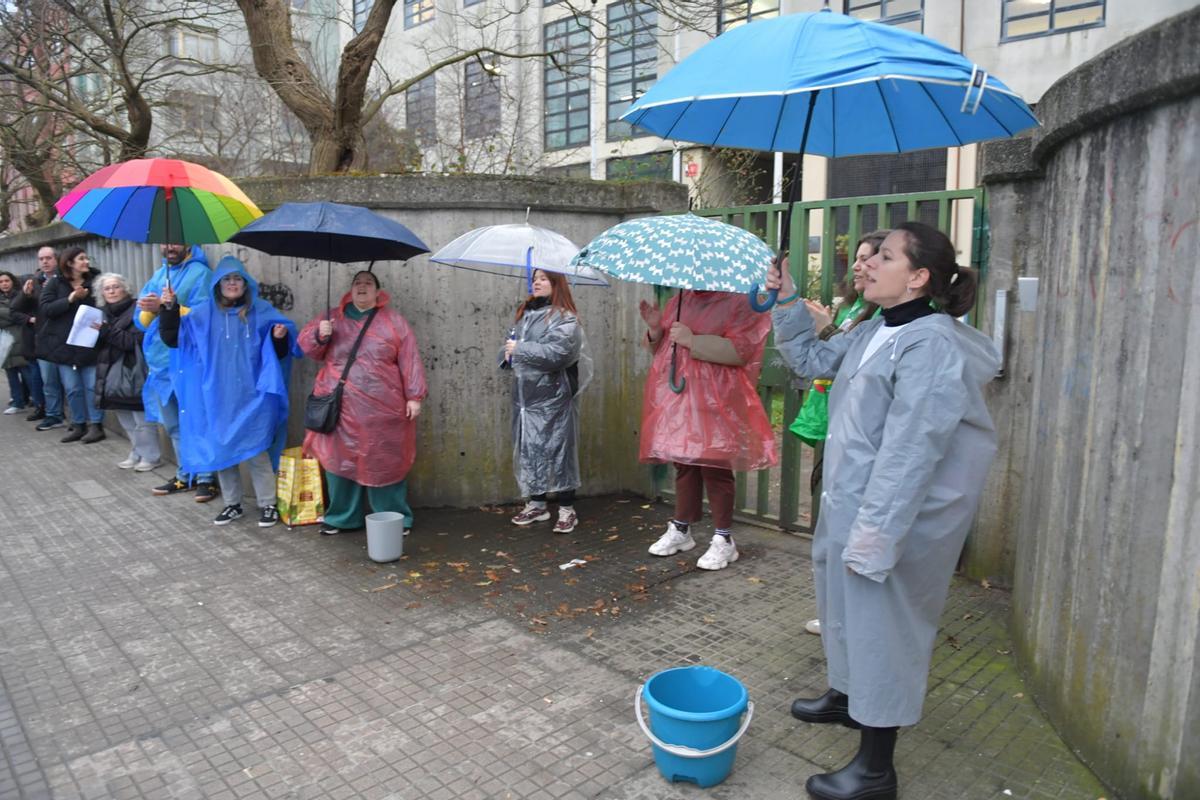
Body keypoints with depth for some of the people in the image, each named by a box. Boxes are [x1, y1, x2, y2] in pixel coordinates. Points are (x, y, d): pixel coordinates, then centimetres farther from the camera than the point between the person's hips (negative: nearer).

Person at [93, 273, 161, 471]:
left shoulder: (136, 310, -7)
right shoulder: (102, 313, 14)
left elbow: (135, 341, -17)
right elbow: (97, 344, 15)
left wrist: (108, 331, -23)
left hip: (132, 373, -7)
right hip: (111, 374, 7)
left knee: (142, 419, -4)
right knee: (126, 419, 12)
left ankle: (151, 456, 5)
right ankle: (137, 453, 22)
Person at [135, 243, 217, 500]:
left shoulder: (201, 273, -5)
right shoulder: (158, 275, 16)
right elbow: (141, 320, 12)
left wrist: (165, 306, -21)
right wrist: (150, 310, -9)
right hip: (162, 362, 7)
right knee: (173, 425, 14)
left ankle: (206, 478, 4)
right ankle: (185, 475, 25)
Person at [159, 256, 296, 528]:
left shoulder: (261, 311, 1)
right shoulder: (203, 313, 6)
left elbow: (278, 352, 3)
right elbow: (172, 339, 2)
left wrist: (280, 338, -20)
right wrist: (169, 309, -12)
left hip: (251, 396, -3)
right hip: (217, 397, 3)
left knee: (255, 450, -3)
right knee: (221, 449, 9)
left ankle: (268, 505, 8)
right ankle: (233, 504, 23)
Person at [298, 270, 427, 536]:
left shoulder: (393, 321, 5)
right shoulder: (333, 317, 12)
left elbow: (409, 361, 0)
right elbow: (306, 344, 13)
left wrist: (414, 396, -6)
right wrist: (320, 335, -10)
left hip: (382, 409, -2)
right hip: (341, 408, 2)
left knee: (385, 462, 3)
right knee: (341, 461, 6)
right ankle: (342, 517, 22)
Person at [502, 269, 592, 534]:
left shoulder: (565, 319, -8)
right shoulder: (526, 313, 15)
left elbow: (556, 353, -21)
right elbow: (514, 342, 25)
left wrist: (519, 349, -15)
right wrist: (508, 355, 2)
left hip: (552, 397, -7)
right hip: (524, 395, 7)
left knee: (557, 448, -2)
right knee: (528, 449, 11)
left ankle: (567, 509, 9)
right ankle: (537, 504, 25)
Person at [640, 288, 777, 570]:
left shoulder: (739, 303, -4)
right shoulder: (679, 300, 16)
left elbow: (740, 351, -17)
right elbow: (660, 348, 22)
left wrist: (693, 340, -20)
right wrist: (655, 329, 1)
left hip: (713, 404, -6)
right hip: (675, 399, 6)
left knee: (715, 468, -3)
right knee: (683, 465, 14)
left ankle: (724, 540, 9)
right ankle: (681, 530, 27)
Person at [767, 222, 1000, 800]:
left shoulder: (931, 344, -22)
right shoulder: (874, 332, 7)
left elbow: (908, 453, -26)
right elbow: (812, 359, 21)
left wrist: (871, 534, -24)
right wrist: (787, 304, 10)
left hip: (887, 514, -9)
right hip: (849, 502, 9)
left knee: (881, 620, 3)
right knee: (848, 606, 25)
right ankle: (847, 696, 50)